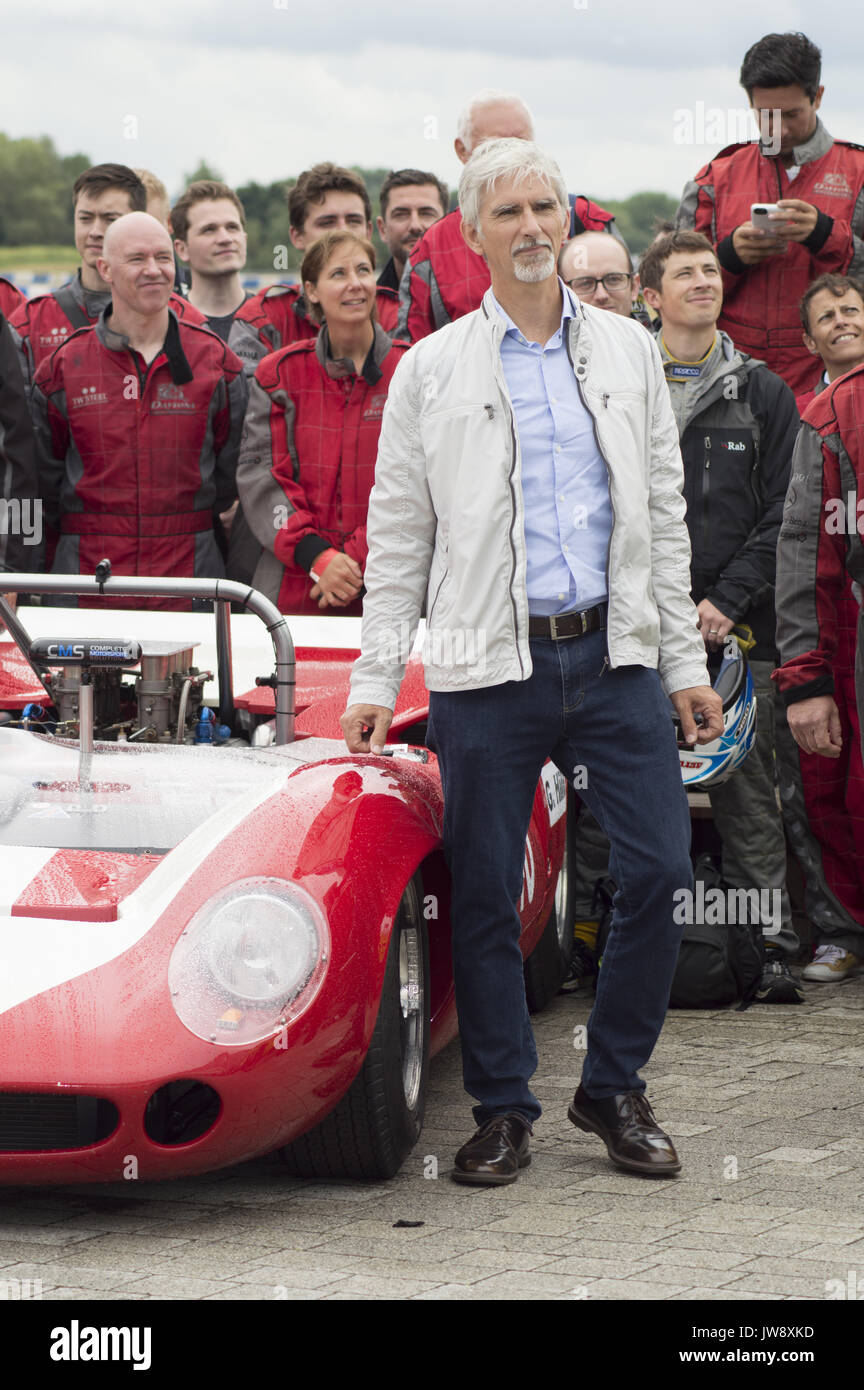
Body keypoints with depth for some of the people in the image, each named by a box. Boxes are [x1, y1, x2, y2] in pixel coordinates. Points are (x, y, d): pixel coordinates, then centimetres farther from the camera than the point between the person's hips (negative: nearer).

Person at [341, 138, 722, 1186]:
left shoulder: (626, 351, 11)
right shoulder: (431, 369, 5)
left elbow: (663, 515, 14)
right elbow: (397, 536, 6)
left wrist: (685, 662, 10)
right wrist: (375, 680, 0)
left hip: (616, 655, 2)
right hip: (488, 666, -2)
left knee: (658, 871, -2)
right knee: (485, 895, 1)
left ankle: (614, 1088, 14)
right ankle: (502, 1109, 14)